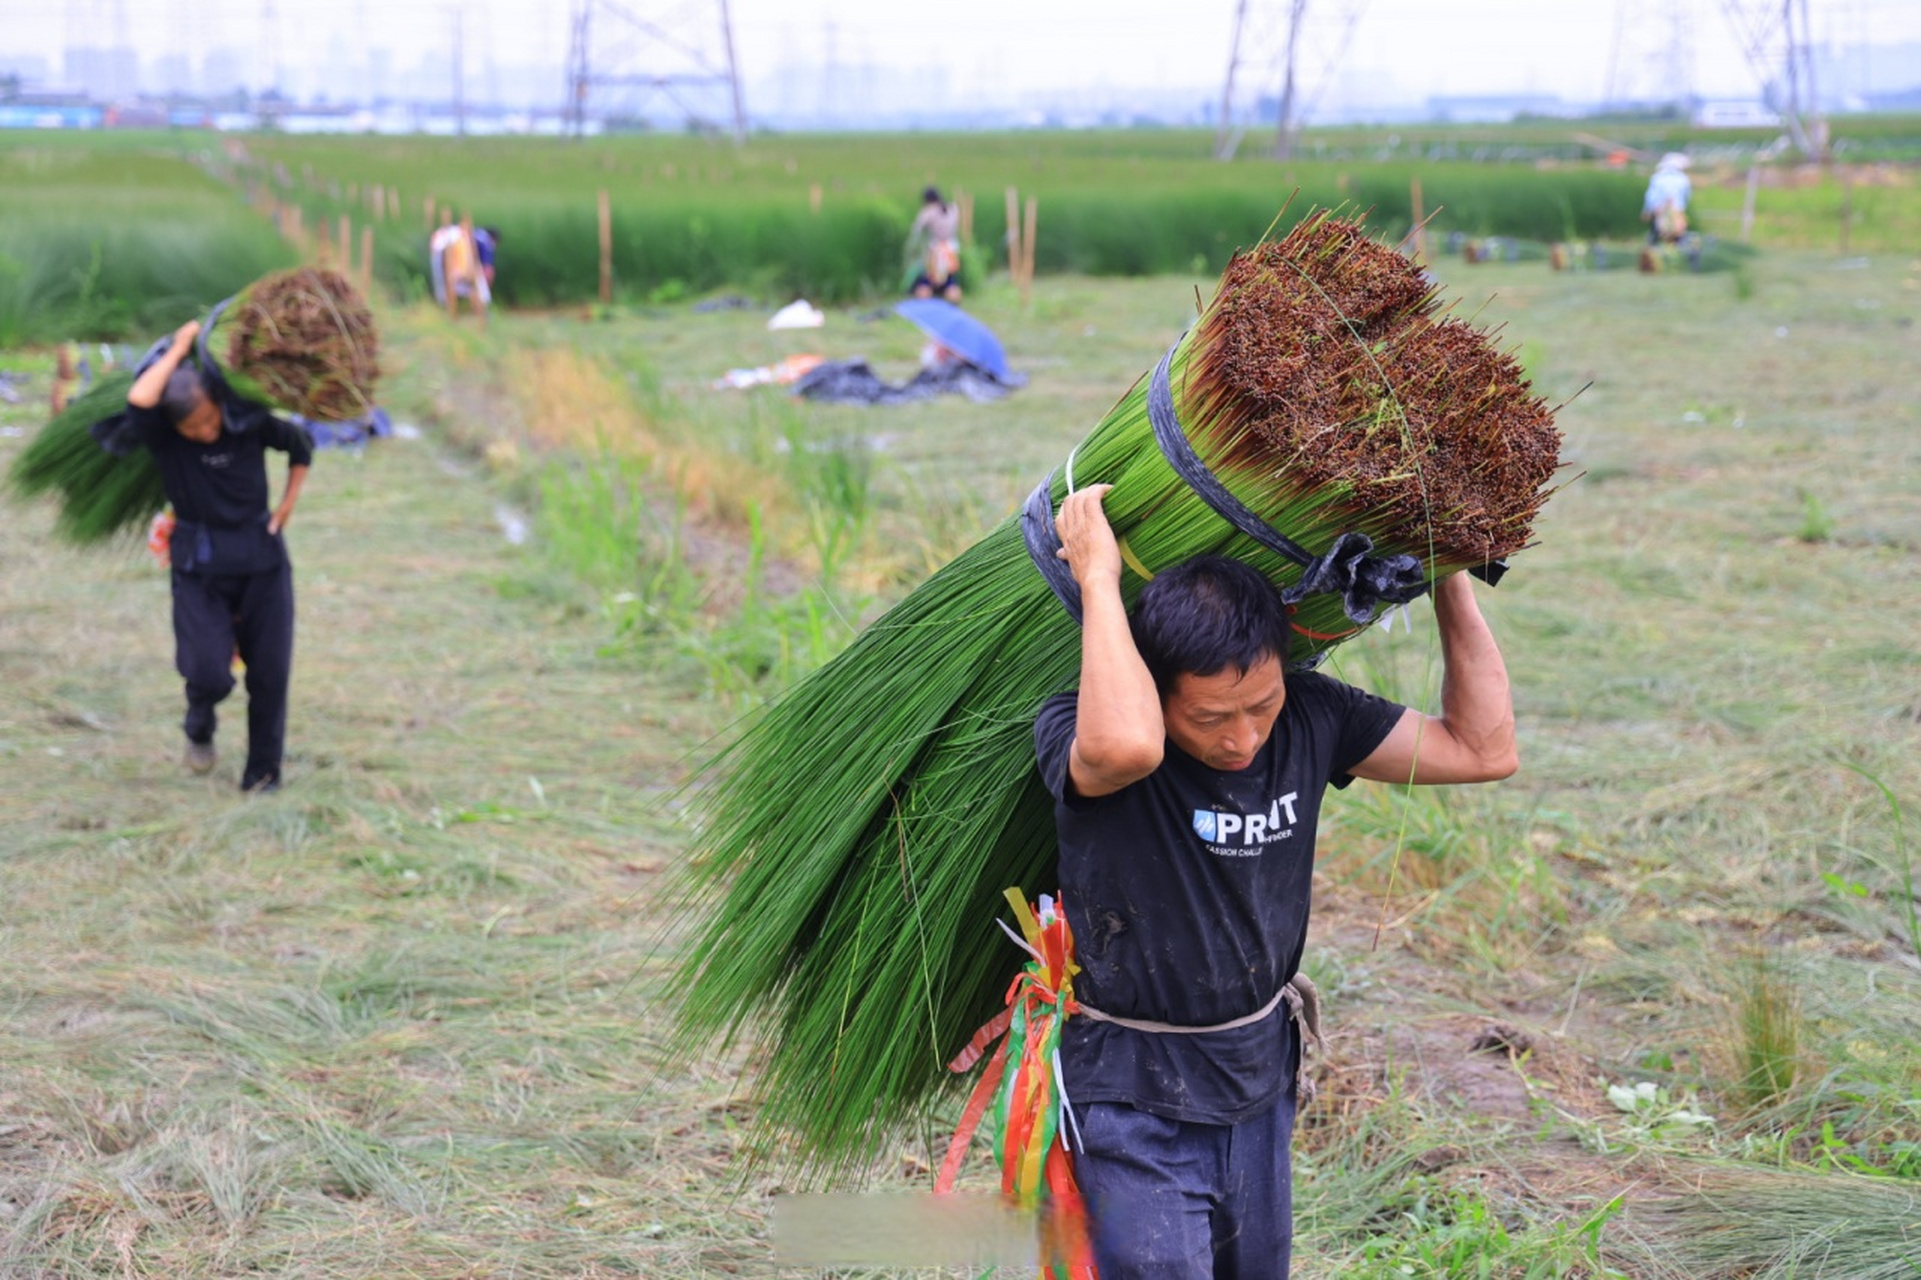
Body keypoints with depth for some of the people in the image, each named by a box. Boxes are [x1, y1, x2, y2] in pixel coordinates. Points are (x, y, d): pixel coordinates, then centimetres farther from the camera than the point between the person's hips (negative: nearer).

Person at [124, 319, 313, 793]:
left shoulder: (250, 421, -7)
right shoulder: (161, 435, -11)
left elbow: (301, 445, 13)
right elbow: (138, 402, -35)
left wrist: (288, 503, 7)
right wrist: (179, 349, -25)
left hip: (261, 559, 2)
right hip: (199, 564, -1)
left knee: (269, 674, 1)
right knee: (209, 674, -14)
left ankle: (262, 774, 17)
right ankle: (200, 726, 21)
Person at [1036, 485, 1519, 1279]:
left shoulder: (1309, 720, -5)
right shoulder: (1073, 738, -22)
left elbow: (1483, 748, 0)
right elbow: (1125, 746, -48)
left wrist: (1450, 582, -6)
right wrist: (1098, 578, -36)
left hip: (1259, 1083, 6)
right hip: (1133, 1096, -6)